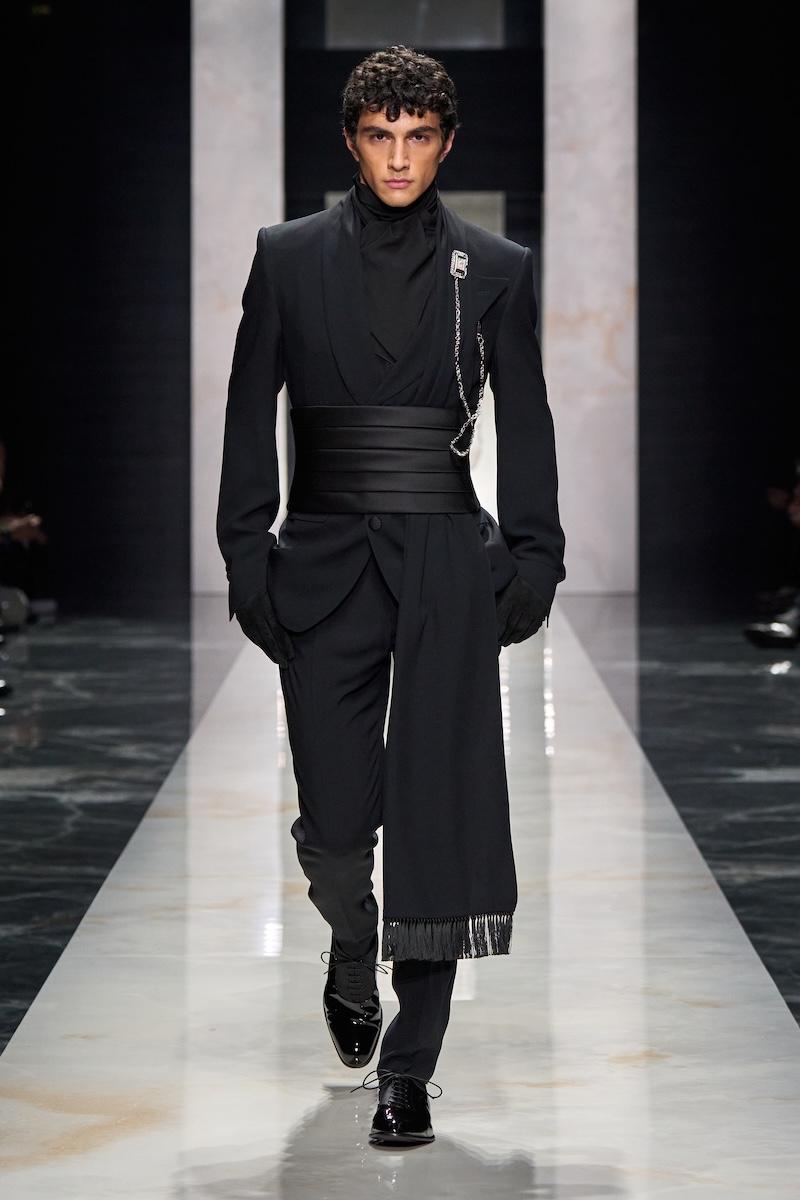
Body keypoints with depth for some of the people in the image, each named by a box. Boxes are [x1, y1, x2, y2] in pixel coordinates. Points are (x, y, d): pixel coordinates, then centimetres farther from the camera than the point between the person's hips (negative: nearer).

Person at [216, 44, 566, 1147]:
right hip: (326, 562, 1)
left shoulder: (495, 268, 6)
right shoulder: (289, 258, 6)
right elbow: (250, 415, 7)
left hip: (447, 569, 0)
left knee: (437, 805, -5)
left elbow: (526, 425, 8)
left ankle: (408, 1072, 2)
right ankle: (352, 959, 36)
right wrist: (248, 558, 0)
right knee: (334, 819, 1)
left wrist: (532, 562, 1)